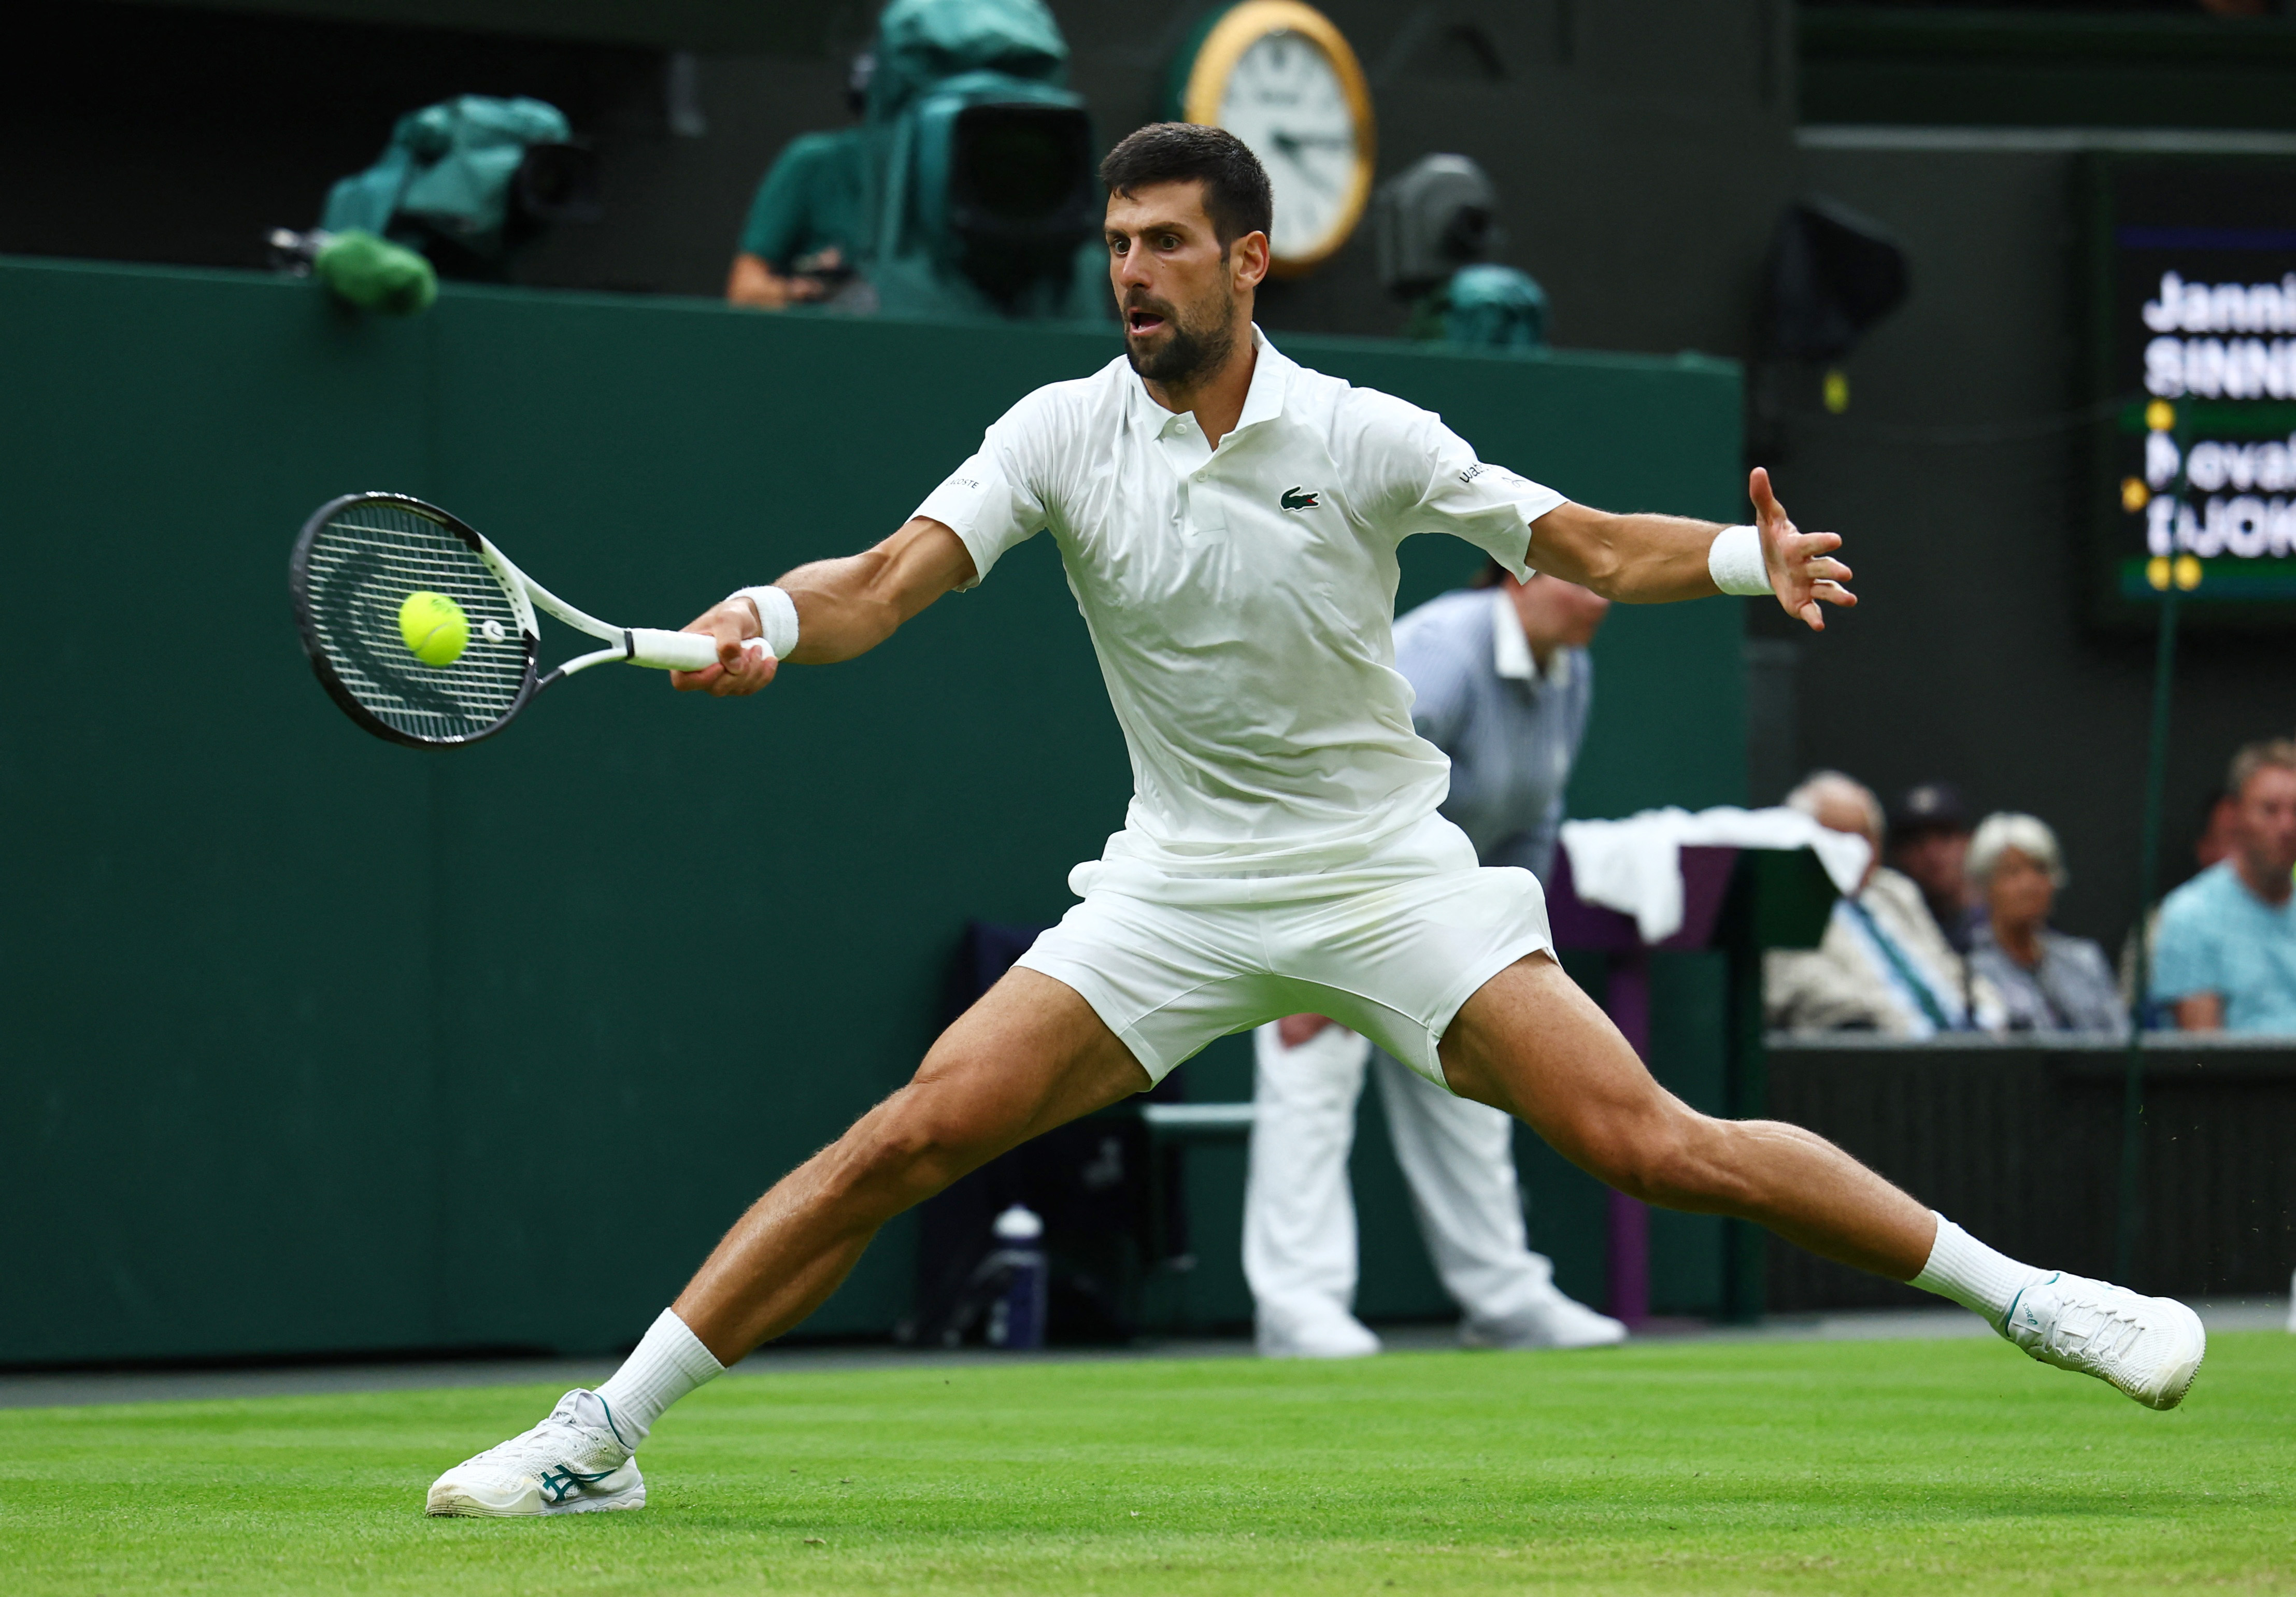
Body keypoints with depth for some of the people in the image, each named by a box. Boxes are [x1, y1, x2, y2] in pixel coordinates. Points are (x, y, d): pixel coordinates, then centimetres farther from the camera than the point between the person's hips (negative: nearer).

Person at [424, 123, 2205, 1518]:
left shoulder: (1364, 440, -6)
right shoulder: (1065, 433, -4)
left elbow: (1587, 546, 1)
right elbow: (893, 580, -13)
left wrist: (1749, 557, -19)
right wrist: (772, 618, -36)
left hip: (1388, 874, -1)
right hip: (1176, 889, 1)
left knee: (1653, 1142, -14)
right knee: (913, 1135, -12)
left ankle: (2026, 1298, -3)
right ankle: (600, 1438, -6)